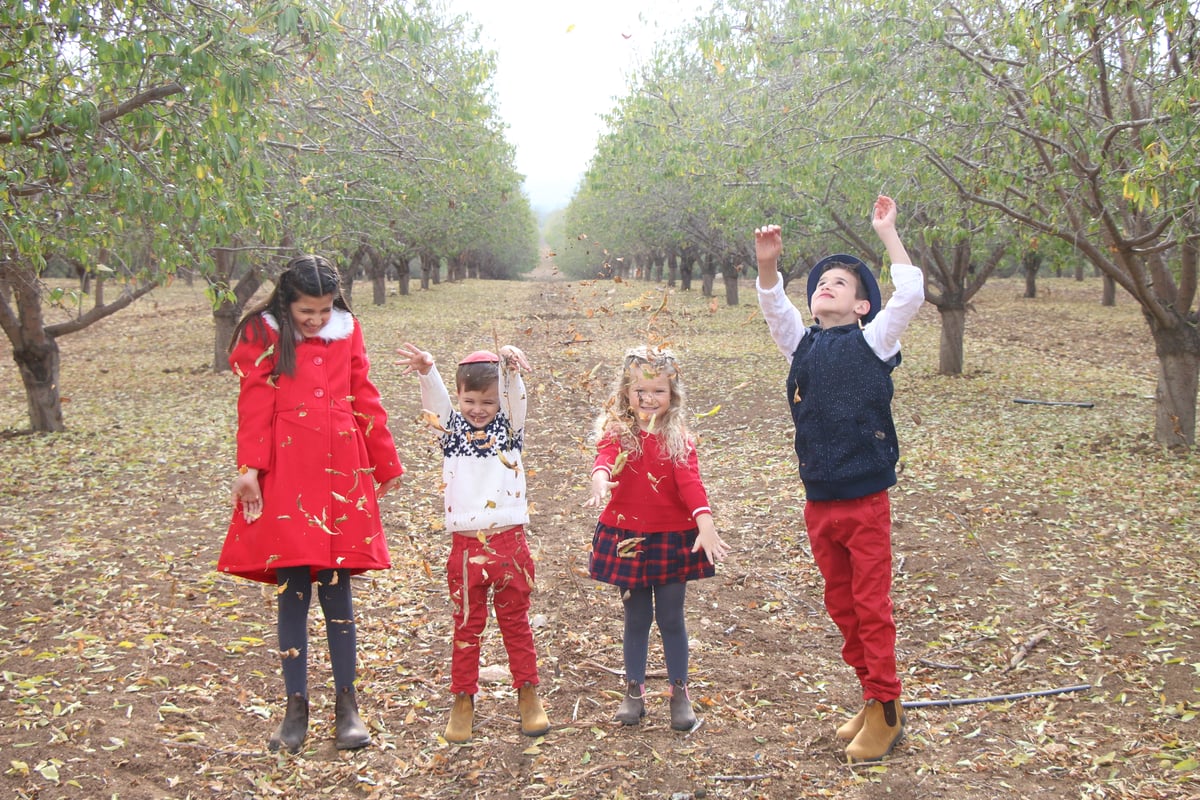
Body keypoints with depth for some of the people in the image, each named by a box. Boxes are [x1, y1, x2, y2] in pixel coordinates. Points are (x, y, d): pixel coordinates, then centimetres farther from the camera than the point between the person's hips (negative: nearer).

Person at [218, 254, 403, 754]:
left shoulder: (347, 330, 11)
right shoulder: (262, 336, 2)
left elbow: (365, 400, 15)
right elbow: (254, 407, -5)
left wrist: (386, 465, 18)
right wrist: (249, 469, -14)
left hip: (341, 473, 2)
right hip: (286, 475, -2)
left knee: (337, 589, 4)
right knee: (292, 590, 1)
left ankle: (347, 705, 13)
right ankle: (296, 708, 12)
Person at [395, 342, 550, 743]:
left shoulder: (508, 428, 4)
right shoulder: (452, 431, 5)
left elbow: (516, 396, -14)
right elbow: (435, 400, -12)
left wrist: (510, 366, -36)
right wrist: (426, 370, -34)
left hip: (510, 543, 0)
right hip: (466, 547, 1)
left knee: (516, 621, 11)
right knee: (466, 625, 9)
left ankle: (528, 694, 21)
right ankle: (463, 699, 18)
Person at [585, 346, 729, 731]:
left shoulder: (679, 438, -1)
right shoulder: (618, 431, -2)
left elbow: (690, 481, -14)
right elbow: (605, 455, -23)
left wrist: (705, 522, -30)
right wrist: (600, 478, -48)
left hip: (673, 538, 0)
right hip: (626, 536, 0)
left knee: (671, 618, 7)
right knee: (636, 618, 11)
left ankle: (680, 693, 19)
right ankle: (634, 691, 23)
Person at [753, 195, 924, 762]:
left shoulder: (872, 342, -2)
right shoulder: (803, 345, 10)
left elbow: (910, 295, -13)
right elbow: (773, 307, 0)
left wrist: (886, 232, -12)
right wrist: (767, 264, -19)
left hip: (865, 501, -5)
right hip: (818, 504, 5)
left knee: (872, 606, 0)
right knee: (840, 604, 13)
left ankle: (886, 712, 11)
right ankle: (873, 694, 27)